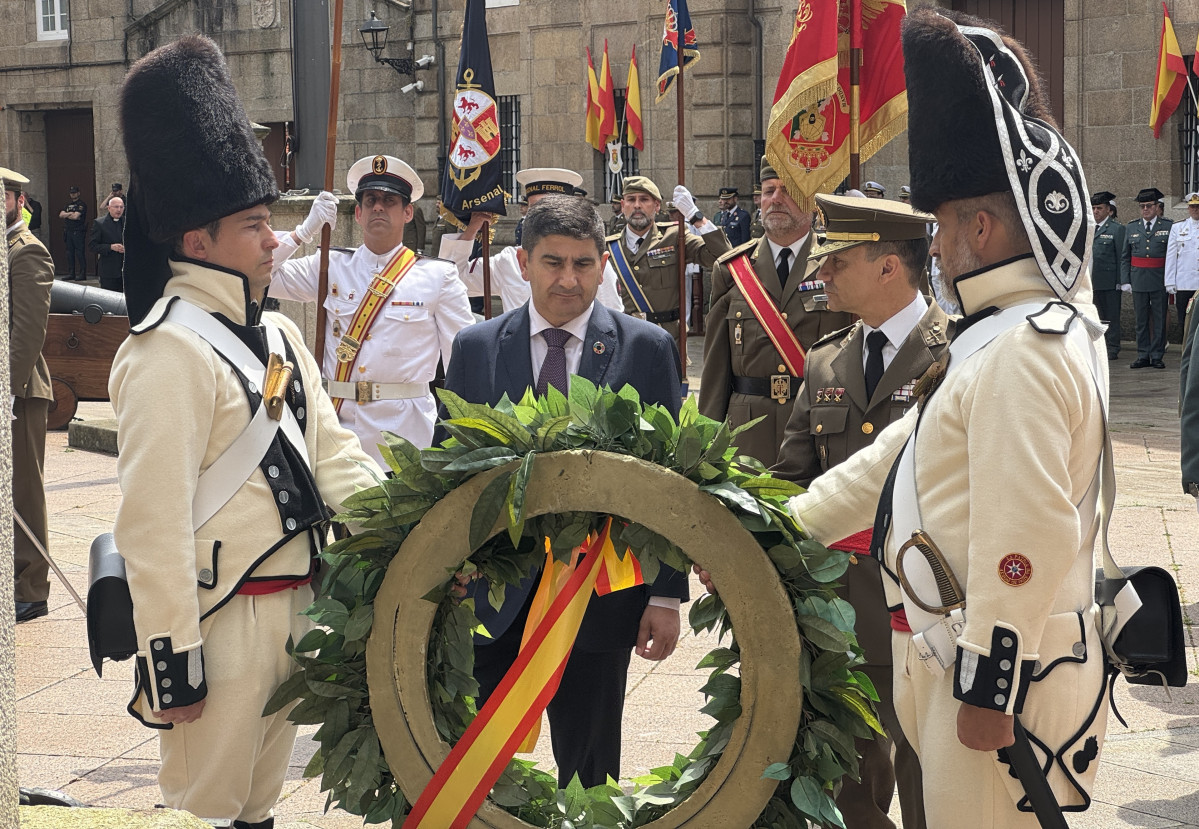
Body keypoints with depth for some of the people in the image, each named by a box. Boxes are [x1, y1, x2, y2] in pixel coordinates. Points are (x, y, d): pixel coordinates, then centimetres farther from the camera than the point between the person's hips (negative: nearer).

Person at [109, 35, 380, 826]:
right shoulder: (170, 351, -17)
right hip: (221, 618, -9)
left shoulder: (276, 336, 11)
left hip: (291, 604, 9)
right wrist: (171, 660, -21)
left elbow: (331, 451, 11)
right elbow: (153, 518, -20)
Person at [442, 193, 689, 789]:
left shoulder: (646, 349, 0)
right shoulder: (475, 349, 5)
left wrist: (667, 595, -4)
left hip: (599, 599, -1)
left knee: (589, 772, 10)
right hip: (491, 599, 1)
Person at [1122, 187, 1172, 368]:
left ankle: (1157, 356, 7)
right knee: (1141, 319, 6)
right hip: (1138, 279, 2)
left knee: (1159, 319, 1)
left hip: (1160, 280, -2)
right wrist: (1125, 280, 3)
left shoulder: (1168, 227, 3)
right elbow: (1125, 257, 11)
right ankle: (1143, 355, 12)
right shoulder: (1131, 228, 10)